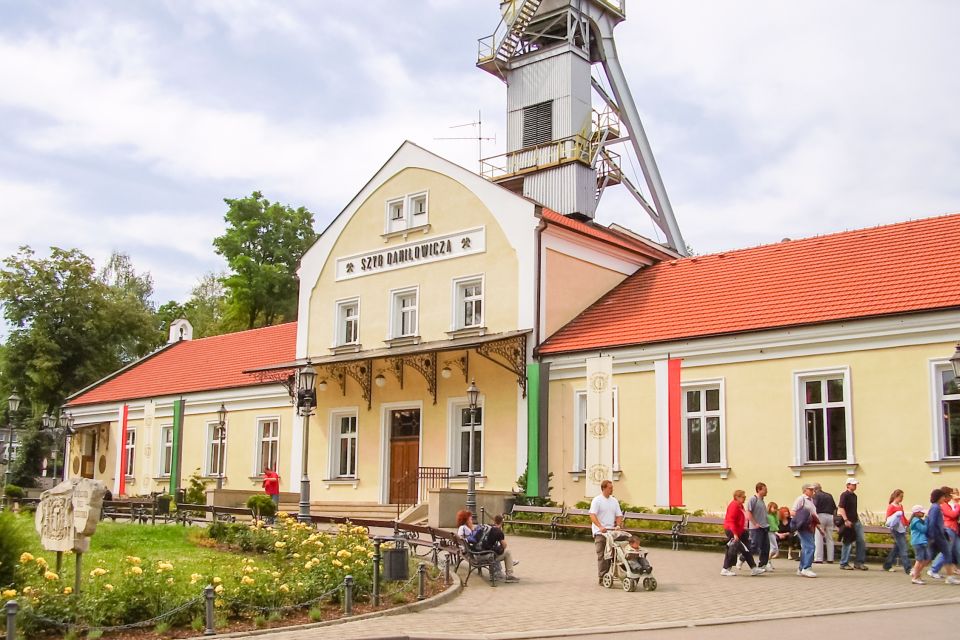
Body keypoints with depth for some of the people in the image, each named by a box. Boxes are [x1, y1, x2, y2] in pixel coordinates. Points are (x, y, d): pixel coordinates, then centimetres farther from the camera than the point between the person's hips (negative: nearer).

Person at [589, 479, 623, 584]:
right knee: (601, 555, -6)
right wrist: (600, 527, -27)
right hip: (600, 532, -5)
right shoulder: (597, 500, -5)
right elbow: (592, 515, -15)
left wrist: (618, 525, -5)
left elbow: (619, 515, 14)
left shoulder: (614, 501, 13)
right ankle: (602, 577, -3)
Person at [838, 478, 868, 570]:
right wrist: (846, 520, -24)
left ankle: (859, 562, 14)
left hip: (856, 521, 8)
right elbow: (841, 508, -18)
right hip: (848, 522, -8)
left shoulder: (854, 495, 16)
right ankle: (844, 564, 8)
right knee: (847, 543, -2)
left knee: (861, 541, 6)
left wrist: (858, 518, 18)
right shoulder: (844, 495, -10)